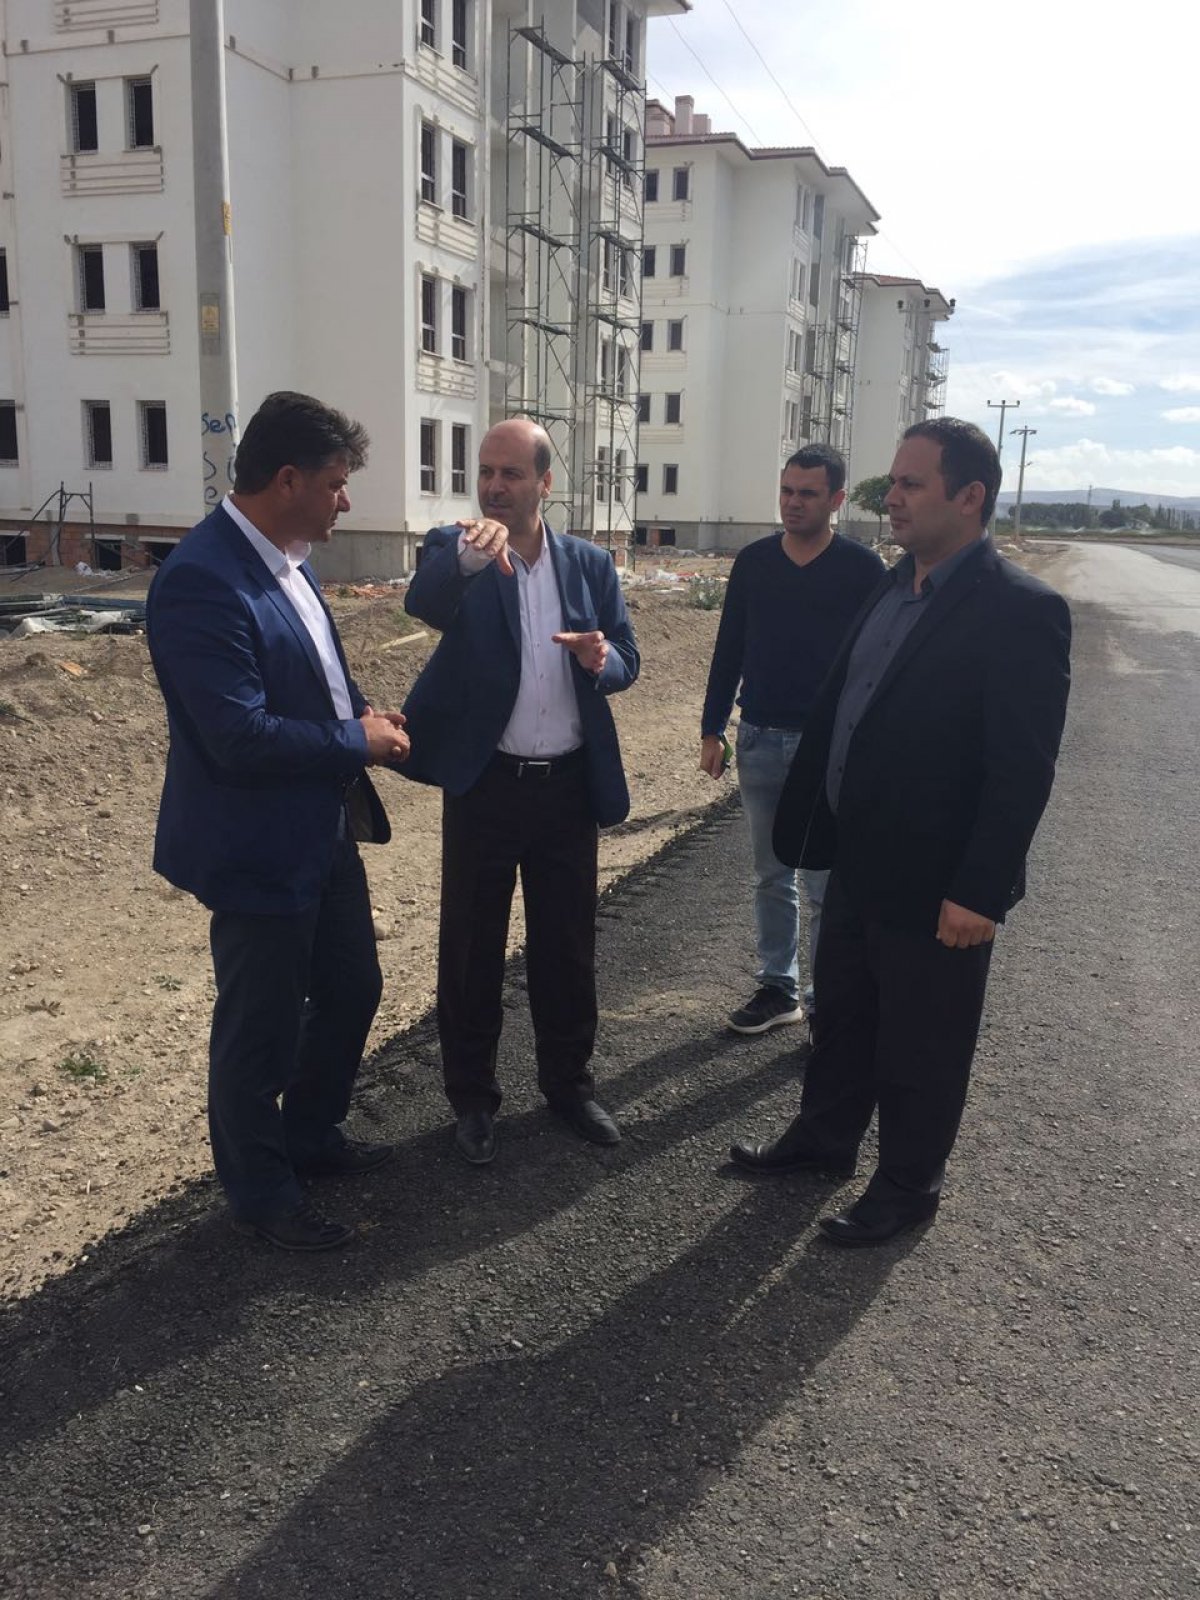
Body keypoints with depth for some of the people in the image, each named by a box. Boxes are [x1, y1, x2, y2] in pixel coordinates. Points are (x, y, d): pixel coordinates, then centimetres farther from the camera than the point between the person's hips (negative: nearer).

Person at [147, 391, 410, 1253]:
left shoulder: (288, 560, 5)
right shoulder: (201, 580, -25)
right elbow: (241, 736, -29)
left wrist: (366, 711, 0)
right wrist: (359, 742, -17)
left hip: (324, 830, 10)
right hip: (258, 848, -9)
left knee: (352, 990, 23)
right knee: (260, 1028, 10)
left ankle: (310, 1138, 46)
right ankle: (261, 1191, 33)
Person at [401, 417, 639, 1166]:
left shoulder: (591, 563, 4)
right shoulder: (456, 549, -6)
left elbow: (627, 660, 4)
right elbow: (424, 603, -29)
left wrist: (604, 659, -20)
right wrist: (467, 555, -50)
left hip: (569, 785, 3)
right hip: (485, 784, -2)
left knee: (568, 944, 15)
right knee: (472, 949, 9)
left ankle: (569, 1081, 34)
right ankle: (474, 1097, 27)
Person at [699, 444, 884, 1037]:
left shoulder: (862, 568, -5)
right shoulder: (753, 561, 5)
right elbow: (728, 650, 9)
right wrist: (712, 730, 7)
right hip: (759, 742, 4)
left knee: (826, 887, 2)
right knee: (771, 878, 13)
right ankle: (778, 988, 26)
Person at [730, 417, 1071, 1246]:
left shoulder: (1021, 609, -19)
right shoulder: (894, 587, 5)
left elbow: (1023, 769, -21)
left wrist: (980, 891, -22)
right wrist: (810, 821, 11)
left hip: (936, 883, -7)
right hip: (860, 860, 8)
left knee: (920, 1047, 11)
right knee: (842, 1015, 23)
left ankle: (908, 1186, 32)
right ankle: (823, 1139, 43)